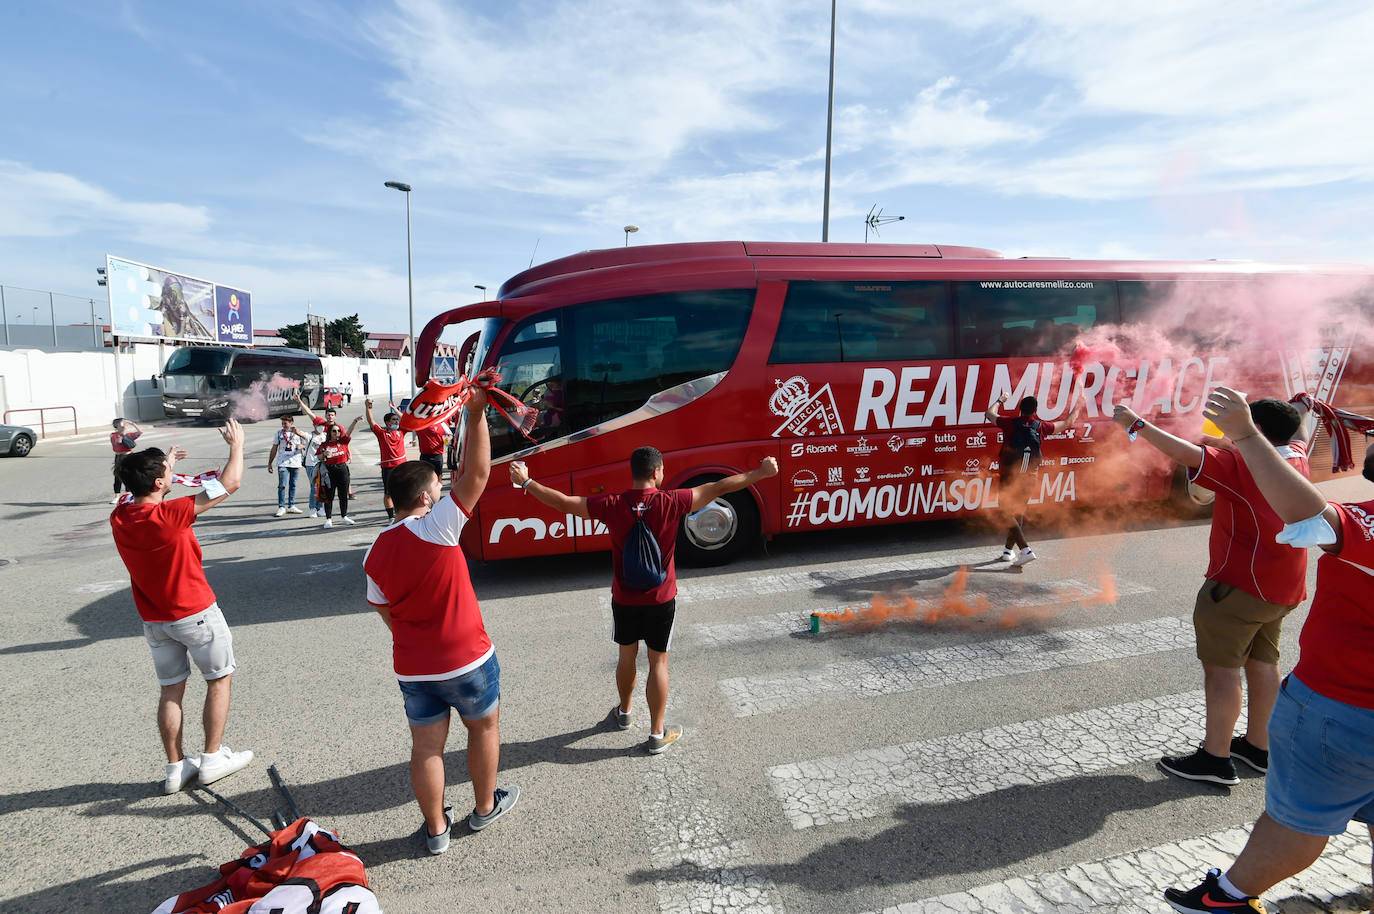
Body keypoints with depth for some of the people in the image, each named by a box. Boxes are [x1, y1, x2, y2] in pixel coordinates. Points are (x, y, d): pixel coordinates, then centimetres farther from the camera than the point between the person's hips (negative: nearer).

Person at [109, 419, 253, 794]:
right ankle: (213, 758, 16)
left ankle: (176, 768, 22)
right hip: (195, 613, -6)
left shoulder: (120, 517, -7)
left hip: (154, 619, 6)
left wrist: (164, 463, 28)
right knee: (220, 678, 11)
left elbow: (140, 494, 19)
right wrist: (236, 444, -8)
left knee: (171, 690, 14)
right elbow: (230, 484, -22)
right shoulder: (170, 515, -26)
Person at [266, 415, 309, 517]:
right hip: (282, 463, -1)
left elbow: (308, 444, 10)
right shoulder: (279, 433, 6)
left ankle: (291, 506, 18)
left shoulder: (299, 433, 4)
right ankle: (281, 507, -3)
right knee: (282, 485, -8)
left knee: (293, 485, 9)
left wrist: (301, 446, -14)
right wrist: (270, 463, 8)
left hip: (296, 463, 1)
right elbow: (274, 448, 10)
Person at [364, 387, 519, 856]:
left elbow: (387, 614, 9)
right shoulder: (435, 526, -20)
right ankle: (485, 807, 36)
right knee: (484, 727, 19)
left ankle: (435, 828, 31)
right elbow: (477, 474, -25)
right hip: (466, 659, -5)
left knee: (426, 746, 16)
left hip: (413, 668, 5)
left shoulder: (375, 552, 0)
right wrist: (476, 415, -23)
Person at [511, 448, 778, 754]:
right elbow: (719, 488, -13)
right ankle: (657, 734, 19)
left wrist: (525, 482, 4)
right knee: (658, 662, 10)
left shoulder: (612, 506, -15)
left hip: (624, 600, 2)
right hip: (661, 600, -2)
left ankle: (624, 713, 44)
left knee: (627, 656, 21)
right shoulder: (671, 503, -18)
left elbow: (562, 502, -9)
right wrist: (761, 473, -4)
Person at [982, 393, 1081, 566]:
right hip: (1030, 479, 4)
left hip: (1008, 479, -4)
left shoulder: (1011, 423, -11)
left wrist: (1000, 400, 24)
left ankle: (1025, 550, -14)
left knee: (1007, 515, -1)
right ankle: (1008, 550, 26)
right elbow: (1067, 423, 16)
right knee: (1019, 513, 18)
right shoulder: (1041, 427, -2)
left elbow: (989, 414, 7)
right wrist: (1078, 407, 33)